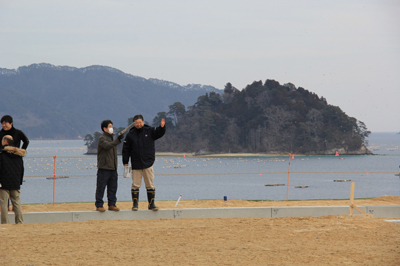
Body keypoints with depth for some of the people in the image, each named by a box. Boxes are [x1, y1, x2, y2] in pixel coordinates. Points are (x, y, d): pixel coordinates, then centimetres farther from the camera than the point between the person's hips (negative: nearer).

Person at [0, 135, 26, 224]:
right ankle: (20, 222, 10)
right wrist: (20, 182, 21)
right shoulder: (18, 154, 10)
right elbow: (22, 169, 15)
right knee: (17, 203, 10)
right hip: (16, 183, 6)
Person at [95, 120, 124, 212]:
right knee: (101, 187, -3)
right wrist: (118, 140, -39)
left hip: (113, 168, 8)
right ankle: (99, 205, 2)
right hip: (104, 168, -8)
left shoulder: (111, 138, 18)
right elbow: (107, 146, -28)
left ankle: (112, 204, 13)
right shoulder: (102, 138, -7)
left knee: (113, 187, 7)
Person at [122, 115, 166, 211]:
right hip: (136, 164, 0)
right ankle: (135, 204, 10)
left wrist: (162, 127, -35)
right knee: (135, 185, 2)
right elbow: (125, 149, 6)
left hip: (148, 163, 0)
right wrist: (125, 162, 2)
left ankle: (151, 204, 8)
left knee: (150, 185, 1)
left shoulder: (149, 131, 3)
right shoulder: (130, 135, 3)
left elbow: (159, 133, -13)